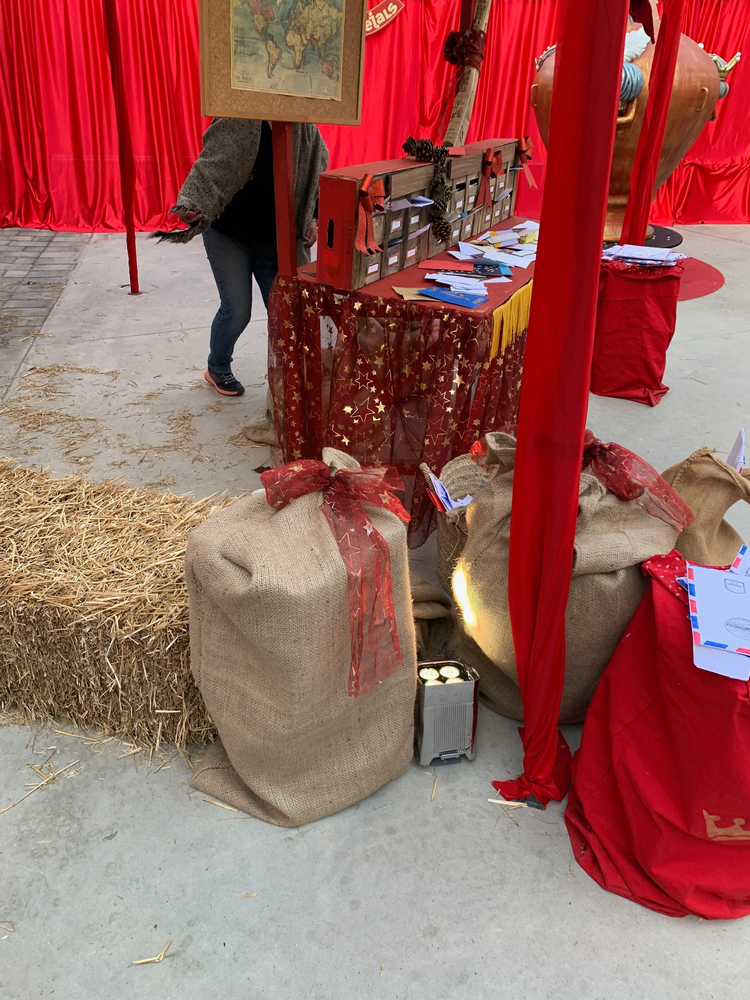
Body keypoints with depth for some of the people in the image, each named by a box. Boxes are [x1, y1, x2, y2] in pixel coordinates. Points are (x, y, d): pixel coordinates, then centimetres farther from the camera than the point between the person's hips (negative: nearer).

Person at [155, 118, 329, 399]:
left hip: (275, 239, 4)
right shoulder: (238, 122, -16)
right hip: (229, 235, -4)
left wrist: (313, 218, -2)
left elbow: (316, 178, 11)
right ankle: (217, 368, 26)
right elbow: (209, 167, -24)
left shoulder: (306, 131, -1)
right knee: (236, 311, -3)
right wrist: (191, 204, -41)